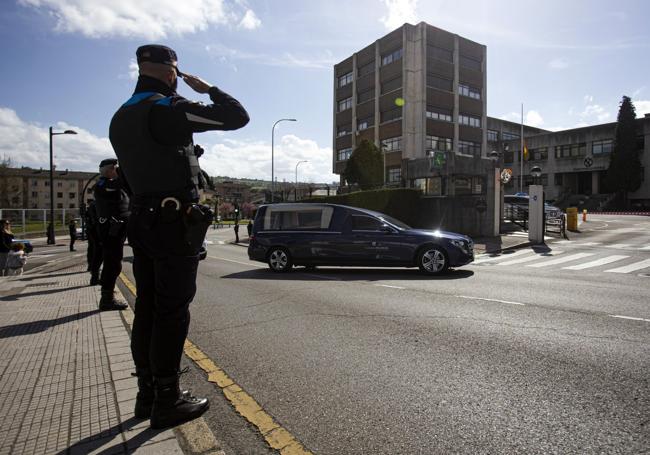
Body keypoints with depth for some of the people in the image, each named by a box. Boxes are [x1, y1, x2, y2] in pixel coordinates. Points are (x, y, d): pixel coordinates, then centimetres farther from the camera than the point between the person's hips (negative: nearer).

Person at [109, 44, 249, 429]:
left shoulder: (121, 119, 15)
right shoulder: (168, 109, -11)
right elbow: (238, 116, -11)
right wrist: (206, 88, 4)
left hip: (143, 220, 9)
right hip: (176, 222, -8)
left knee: (148, 310, 12)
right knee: (172, 312, -3)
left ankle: (148, 394, 22)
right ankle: (167, 401, 7)